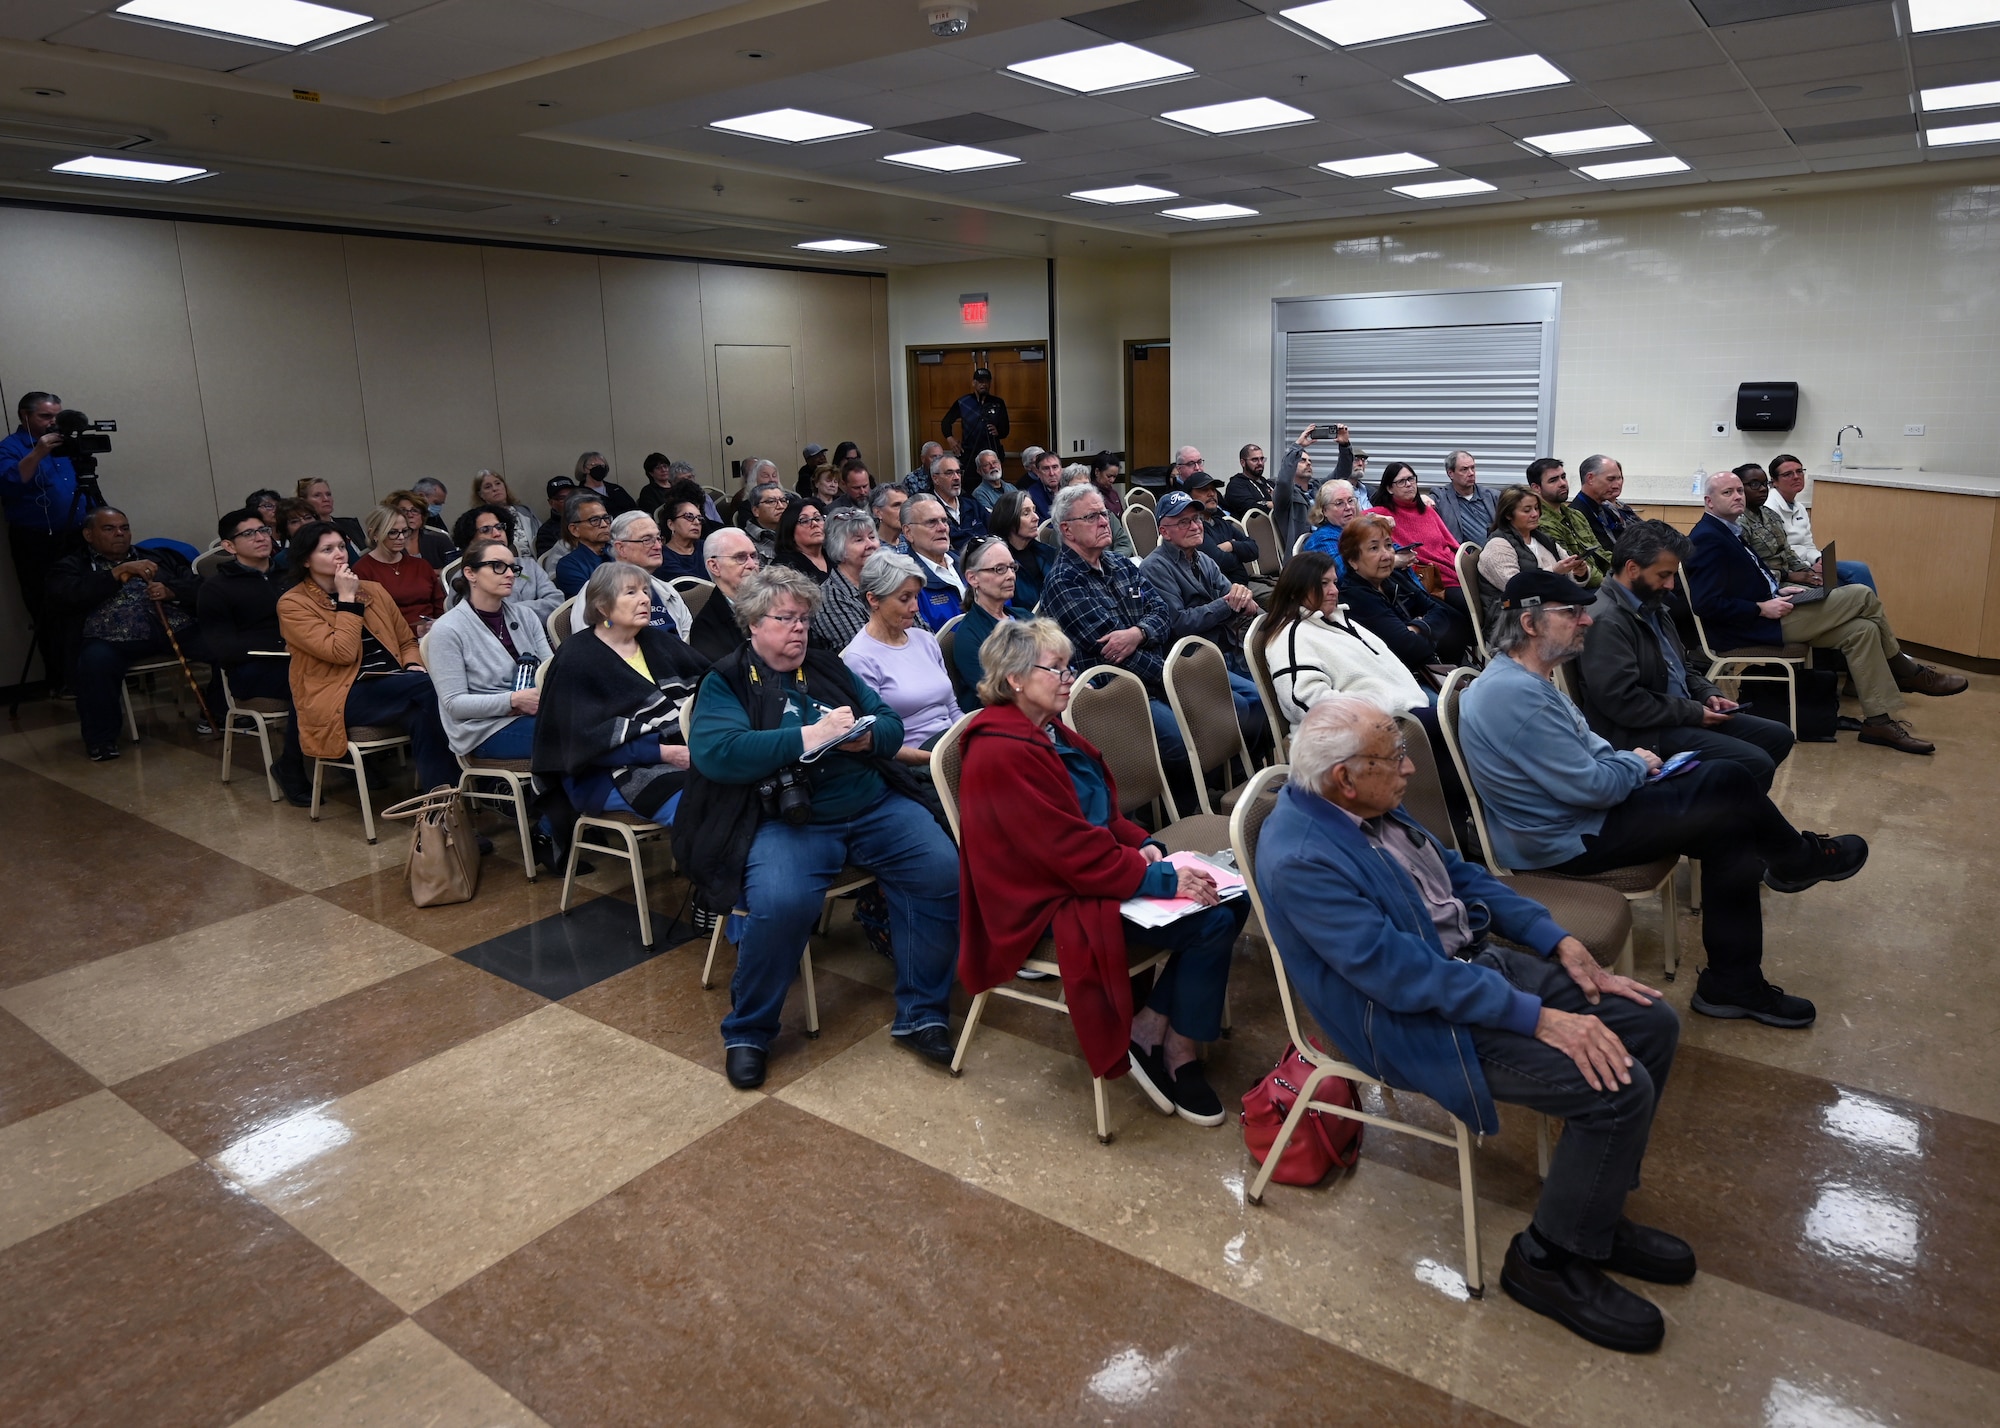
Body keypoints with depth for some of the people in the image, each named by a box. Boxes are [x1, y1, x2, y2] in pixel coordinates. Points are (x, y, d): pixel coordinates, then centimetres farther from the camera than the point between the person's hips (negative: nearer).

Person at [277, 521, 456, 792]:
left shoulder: (373, 589, 15)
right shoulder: (292, 604, -2)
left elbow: (406, 640, 20)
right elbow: (343, 652, -15)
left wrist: (414, 666, -2)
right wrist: (347, 598, -9)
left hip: (394, 687, 5)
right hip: (341, 695, -5)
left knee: (422, 717, -33)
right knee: (434, 687, -30)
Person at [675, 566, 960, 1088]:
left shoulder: (828, 669, 19)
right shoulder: (725, 684, 4)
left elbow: (890, 723, 15)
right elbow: (716, 752, -15)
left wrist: (865, 736, -10)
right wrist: (810, 736, -19)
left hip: (875, 806, 5)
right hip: (786, 821, -4)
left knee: (944, 873, -18)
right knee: (782, 902, -33)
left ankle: (922, 1015, -1)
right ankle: (747, 1033, -5)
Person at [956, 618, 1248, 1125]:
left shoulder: (1049, 731, 10)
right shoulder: (1003, 754, -21)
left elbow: (1104, 812, 17)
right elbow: (1073, 851, -23)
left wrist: (1143, 845, -2)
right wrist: (1164, 880, -21)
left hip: (1088, 874, 10)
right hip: (1052, 905, -10)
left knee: (1233, 899, -1)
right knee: (1210, 923, -18)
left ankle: (1151, 1027, 5)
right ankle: (1179, 1054, 3)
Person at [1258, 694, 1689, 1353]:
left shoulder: (1370, 805, 3)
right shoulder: (1301, 859, -26)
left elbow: (1460, 873, 13)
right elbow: (1403, 974, -27)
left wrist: (1562, 942, 3)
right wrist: (1538, 1016, -25)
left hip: (1474, 960, 10)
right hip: (1413, 1020, -10)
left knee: (1650, 1024, 6)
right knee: (1617, 1087, -18)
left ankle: (1594, 1214, 21)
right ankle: (1551, 1259, 5)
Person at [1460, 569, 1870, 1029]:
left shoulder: (1524, 679, 7)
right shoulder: (1516, 693, -28)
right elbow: (1589, 788, -26)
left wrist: (1627, 761, 2)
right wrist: (1634, 763, -5)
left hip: (1575, 814, 10)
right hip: (1568, 843, -10)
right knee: (1730, 788, -6)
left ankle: (1733, 982, 10)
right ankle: (1800, 859, 29)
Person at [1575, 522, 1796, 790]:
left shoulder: (1651, 604, 12)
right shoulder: (1605, 621, -22)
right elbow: (1624, 702, -27)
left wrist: (1709, 695, 4)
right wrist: (1694, 712, -17)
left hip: (1681, 716, 11)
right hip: (1644, 732, -11)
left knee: (1778, 736, 13)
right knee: (1756, 763, -18)